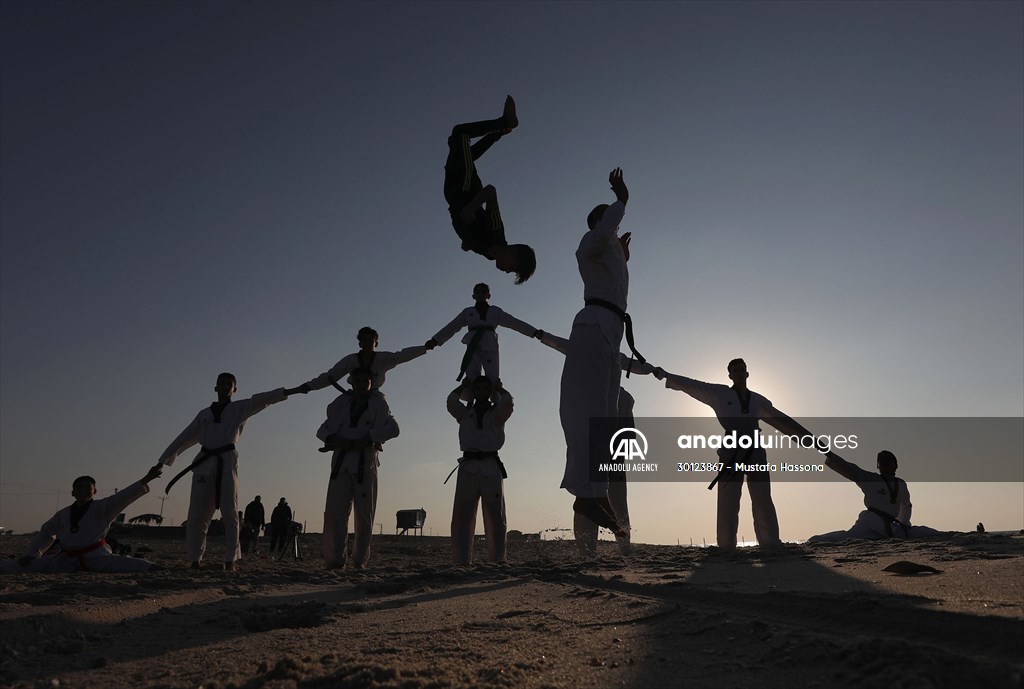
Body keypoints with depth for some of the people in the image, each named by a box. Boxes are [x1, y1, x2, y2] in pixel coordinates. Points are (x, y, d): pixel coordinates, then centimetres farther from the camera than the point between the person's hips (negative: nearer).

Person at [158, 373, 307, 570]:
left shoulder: (241, 408, 10)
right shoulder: (204, 414, 19)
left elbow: (264, 399, -5)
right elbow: (185, 438, 22)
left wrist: (293, 390, -18)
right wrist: (163, 460, 20)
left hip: (227, 462, -3)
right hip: (204, 463, 3)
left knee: (230, 511, -5)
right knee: (197, 513, 1)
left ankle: (230, 560, -2)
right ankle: (195, 560, 10)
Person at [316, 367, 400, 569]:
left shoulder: (377, 403, 6)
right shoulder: (342, 403, 13)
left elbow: (393, 429, -7)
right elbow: (323, 430, 9)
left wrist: (364, 440, -15)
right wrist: (337, 440, -13)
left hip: (365, 464, -2)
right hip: (341, 463, 2)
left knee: (364, 515, 1)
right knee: (335, 513, -3)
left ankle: (360, 560, 11)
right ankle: (335, 560, 5)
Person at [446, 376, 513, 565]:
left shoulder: (497, 414, 15)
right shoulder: (464, 413, 18)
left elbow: (507, 400, -3)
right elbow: (451, 399, 2)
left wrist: (497, 387, 15)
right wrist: (464, 386, 18)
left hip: (491, 467, -1)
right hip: (468, 467, 1)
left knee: (495, 517, -1)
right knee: (462, 516, -3)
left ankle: (498, 561, 2)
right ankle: (461, 561, -1)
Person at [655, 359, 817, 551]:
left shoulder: (758, 400, 16)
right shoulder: (719, 393, 8)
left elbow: (782, 420, 20)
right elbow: (690, 384, 8)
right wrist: (664, 374, 6)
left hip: (755, 452, 3)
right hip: (732, 452, -3)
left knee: (763, 502, 2)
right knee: (728, 502, -4)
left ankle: (771, 545, 8)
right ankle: (726, 547, 2)